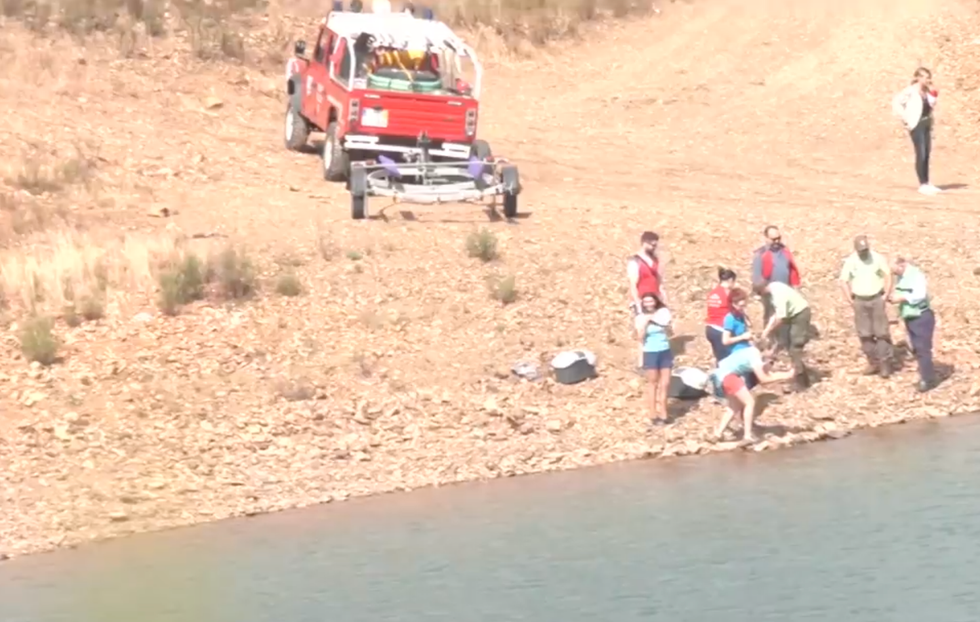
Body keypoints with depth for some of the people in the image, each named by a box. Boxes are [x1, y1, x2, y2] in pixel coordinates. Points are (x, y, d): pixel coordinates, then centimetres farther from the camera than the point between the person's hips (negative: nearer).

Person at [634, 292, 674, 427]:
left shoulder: (663, 313, 1)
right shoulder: (641, 317, -5)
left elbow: (669, 333, 7)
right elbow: (640, 338, -12)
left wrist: (665, 325, -13)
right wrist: (645, 322, -19)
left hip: (665, 352, 3)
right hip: (650, 354, -3)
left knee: (665, 384, 5)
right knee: (652, 384, 3)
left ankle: (663, 413, 16)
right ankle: (653, 415, 8)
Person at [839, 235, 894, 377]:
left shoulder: (877, 258, -7)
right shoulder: (850, 261, -5)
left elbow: (888, 275, 0)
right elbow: (843, 281, 2)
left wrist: (886, 295, -5)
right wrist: (850, 301, -2)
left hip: (877, 299, -2)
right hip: (860, 301, 2)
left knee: (882, 332, -4)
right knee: (864, 334, 3)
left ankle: (885, 363, -1)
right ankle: (873, 362, 12)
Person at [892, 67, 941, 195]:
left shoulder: (927, 92, 10)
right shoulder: (910, 91, -12)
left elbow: (931, 106, 11)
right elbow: (896, 103, -17)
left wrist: (933, 94, -2)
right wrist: (906, 119, -17)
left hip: (926, 123, 8)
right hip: (916, 125, -8)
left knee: (927, 154, 10)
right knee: (921, 154, -8)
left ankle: (927, 183, 17)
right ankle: (922, 184, -4)